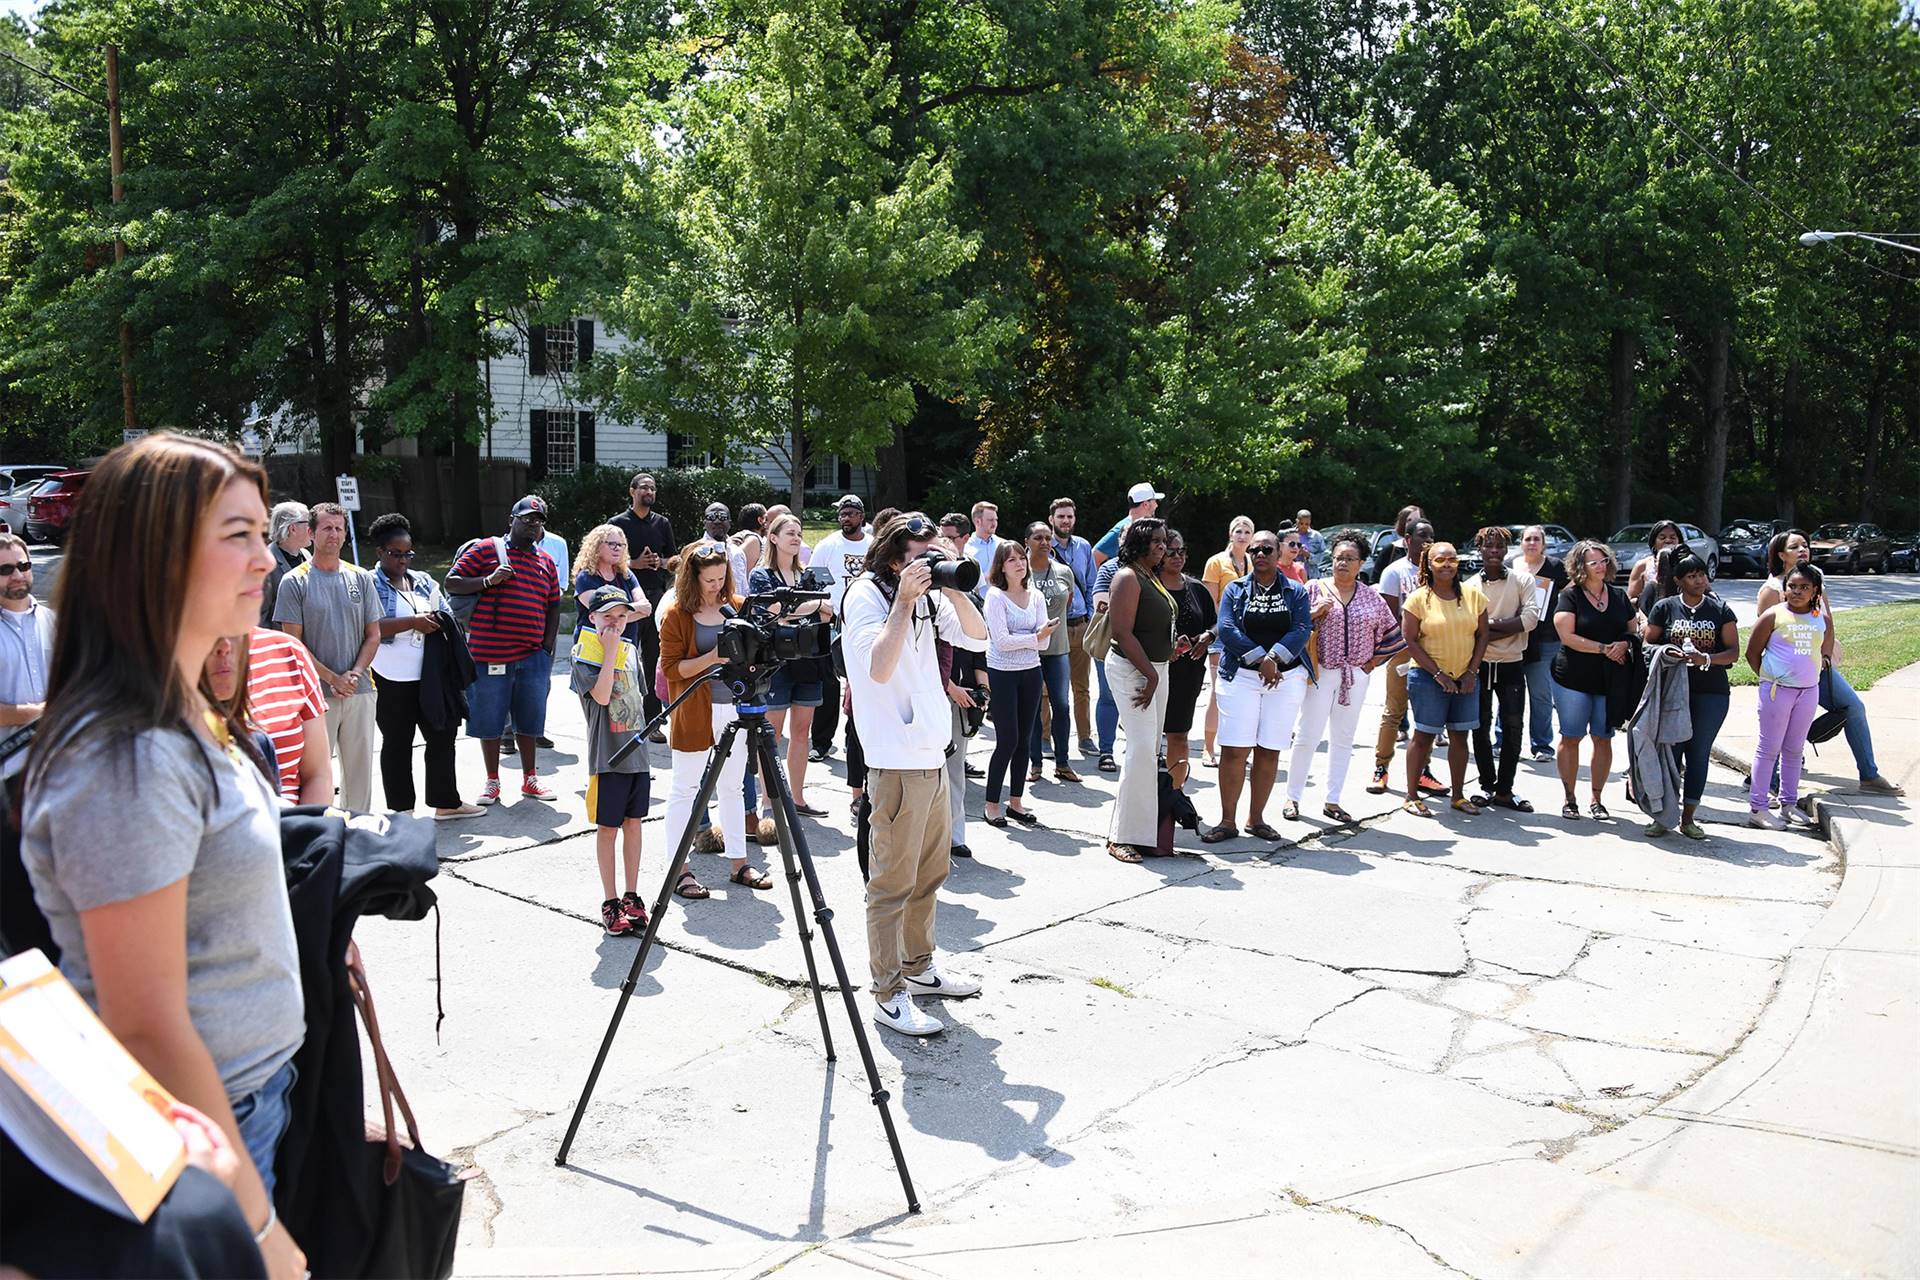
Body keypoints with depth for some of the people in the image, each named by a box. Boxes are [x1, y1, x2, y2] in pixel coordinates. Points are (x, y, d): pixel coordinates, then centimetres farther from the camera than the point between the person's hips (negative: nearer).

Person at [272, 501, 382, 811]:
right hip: (316, 693, -3)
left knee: (360, 769, 9)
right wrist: (333, 679, -11)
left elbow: (373, 635, 11)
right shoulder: (295, 582, 0)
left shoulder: (361, 578, 10)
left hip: (360, 692, 4)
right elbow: (293, 643, -4)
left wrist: (354, 675, -5)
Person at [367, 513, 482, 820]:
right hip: (391, 680, -6)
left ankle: (446, 803, 21)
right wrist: (412, 622, -22)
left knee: (443, 735, 10)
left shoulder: (424, 582, 13)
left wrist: (435, 622, -4)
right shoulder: (371, 584, -6)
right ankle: (402, 810, 15)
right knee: (397, 743, 6)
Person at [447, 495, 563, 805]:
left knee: (528, 721, 11)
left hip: (532, 658, 3)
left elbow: (553, 610, 16)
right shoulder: (486, 549, 0)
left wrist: (546, 649, 7)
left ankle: (530, 779, 24)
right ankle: (492, 781, 20)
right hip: (489, 655, -3)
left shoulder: (546, 563, 13)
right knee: (490, 721, 6)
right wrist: (489, 581, -16)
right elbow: (451, 583, -2)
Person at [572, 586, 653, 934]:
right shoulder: (584, 656, -8)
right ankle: (609, 902, 10)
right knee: (608, 827, 2)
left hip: (637, 752, 5)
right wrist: (610, 652, -18)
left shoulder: (631, 650, 10)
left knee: (633, 823, 11)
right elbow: (602, 696, -22)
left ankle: (632, 896, 20)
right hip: (607, 757, -5)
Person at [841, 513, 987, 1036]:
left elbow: (977, 638, 9)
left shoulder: (929, 595, 11)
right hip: (896, 760, -9)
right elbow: (879, 668, -25)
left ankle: (918, 967, 34)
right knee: (894, 880, -3)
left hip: (932, 753, 9)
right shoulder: (866, 595, -12)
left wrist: (954, 589, -4)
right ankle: (889, 996, 4)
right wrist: (904, 601, -26)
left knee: (930, 871, 19)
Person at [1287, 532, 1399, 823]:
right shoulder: (1315, 589, 1)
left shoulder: (1371, 597, 9)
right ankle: (1292, 798, 6)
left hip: (1356, 676, 3)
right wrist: (1316, 613, -16)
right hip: (1321, 673, -3)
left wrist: (1372, 663, 9)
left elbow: (1390, 634, 17)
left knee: (1343, 739, 8)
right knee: (1307, 736, -4)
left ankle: (1332, 801, 15)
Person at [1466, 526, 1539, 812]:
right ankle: (1487, 786, 19)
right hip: (1479, 664, 0)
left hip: (1512, 665, 0)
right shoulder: (1469, 586, -1)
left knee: (1513, 727, 0)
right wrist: (1509, 628, -15)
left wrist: (1491, 625, -14)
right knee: (1480, 727, 7)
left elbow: (1531, 618, -13)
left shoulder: (1522, 579, -1)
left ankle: (1504, 790, 10)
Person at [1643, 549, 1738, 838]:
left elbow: (1733, 651, 1)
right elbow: (1648, 644, 4)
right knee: (1670, 751, 1)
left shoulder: (1720, 609, 4)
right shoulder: (1665, 607, 2)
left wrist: (1706, 659, -17)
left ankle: (1688, 818, 13)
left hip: (1711, 693, 1)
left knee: (1699, 754, 5)